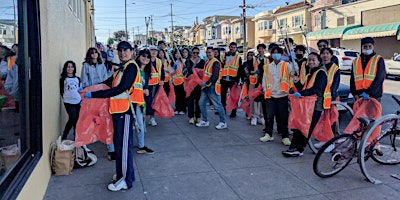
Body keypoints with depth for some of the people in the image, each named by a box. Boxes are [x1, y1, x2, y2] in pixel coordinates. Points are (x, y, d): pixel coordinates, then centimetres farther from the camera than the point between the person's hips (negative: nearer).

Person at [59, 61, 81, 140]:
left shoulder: (77, 79, 14)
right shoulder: (63, 79, 3)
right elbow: (61, 91, 4)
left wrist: (82, 100, 13)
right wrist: (65, 97, -3)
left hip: (78, 102, 4)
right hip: (69, 102, -4)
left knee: (77, 120, 4)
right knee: (72, 119, -14)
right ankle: (64, 136, 2)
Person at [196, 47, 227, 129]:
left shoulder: (215, 62, -12)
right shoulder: (207, 62, 18)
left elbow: (215, 76, -21)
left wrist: (206, 83, -23)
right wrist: (203, 83, 15)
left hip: (212, 87, -10)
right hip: (206, 87, 10)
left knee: (217, 105, -4)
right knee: (202, 103, 11)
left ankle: (223, 123, 5)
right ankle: (205, 121, 21)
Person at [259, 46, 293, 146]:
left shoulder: (286, 65, 3)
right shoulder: (267, 67, 11)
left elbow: (294, 73, -11)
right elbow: (264, 79, 13)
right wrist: (265, 90, 5)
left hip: (282, 95, -2)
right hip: (270, 95, 2)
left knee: (283, 116, 1)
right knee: (269, 116, 6)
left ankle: (285, 137, 10)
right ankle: (268, 134, 19)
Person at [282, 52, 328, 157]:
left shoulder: (321, 73, -4)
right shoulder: (310, 74, 25)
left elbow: (317, 89, -18)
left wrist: (301, 93, -25)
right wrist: (297, 82, 3)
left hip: (315, 106, -8)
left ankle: (298, 149, -4)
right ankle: (293, 148, 4)